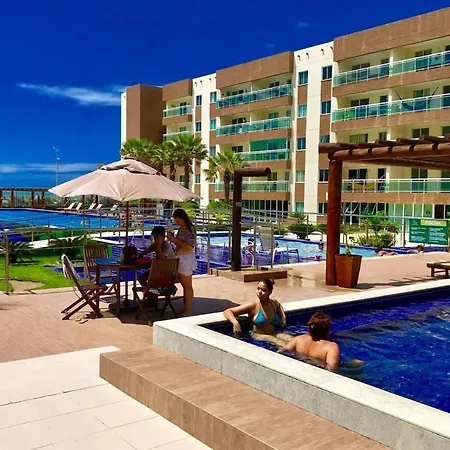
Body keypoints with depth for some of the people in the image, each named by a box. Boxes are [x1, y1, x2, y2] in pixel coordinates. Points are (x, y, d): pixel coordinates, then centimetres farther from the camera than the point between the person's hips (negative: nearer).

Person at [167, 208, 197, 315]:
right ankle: (186, 309, 21)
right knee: (184, 285, 14)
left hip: (186, 259, -9)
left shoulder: (189, 230, -14)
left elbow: (189, 247, -22)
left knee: (187, 286, -3)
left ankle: (188, 311, 3)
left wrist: (175, 239, -19)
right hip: (180, 259, 9)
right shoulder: (181, 229, 13)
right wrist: (173, 239, 3)